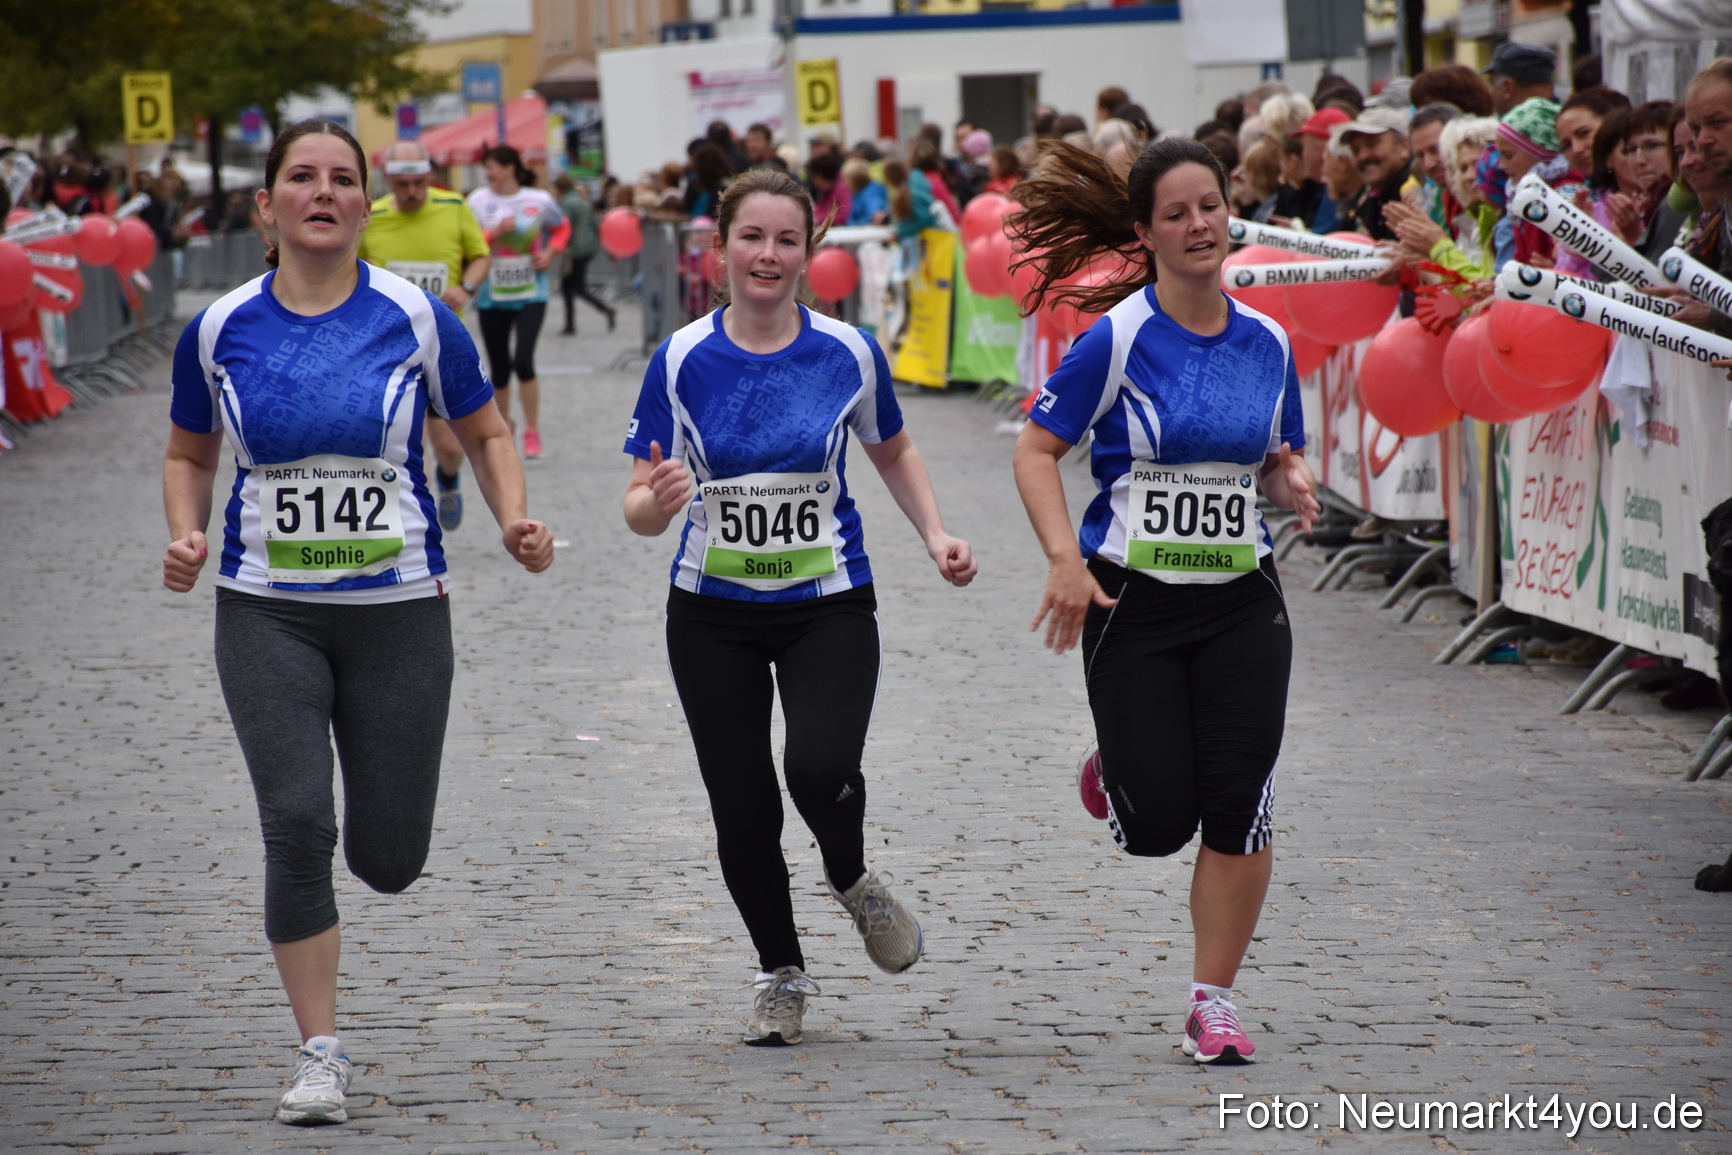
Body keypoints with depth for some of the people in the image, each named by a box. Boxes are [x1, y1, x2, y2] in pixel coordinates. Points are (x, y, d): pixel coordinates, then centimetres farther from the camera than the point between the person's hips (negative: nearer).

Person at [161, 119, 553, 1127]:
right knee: (298, 822, -14)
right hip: (268, 615, 0)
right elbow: (189, 454, 14)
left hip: (398, 609, 0)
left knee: (390, 858, 3)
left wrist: (515, 520, -10)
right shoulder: (221, 330, 0)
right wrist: (187, 534, -5)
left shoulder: (416, 318, -4)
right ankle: (322, 1055, -3)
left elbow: (486, 434, 8)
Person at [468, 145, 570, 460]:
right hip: (492, 297, 2)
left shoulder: (540, 201, -3)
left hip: (530, 294, -2)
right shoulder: (478, 201, -3)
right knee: (499, 369, 9)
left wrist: (551, 252, -3)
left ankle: (532, 433, -3)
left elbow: (562, 227, 15)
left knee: (524, 361, -16)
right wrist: (494, 233, -19)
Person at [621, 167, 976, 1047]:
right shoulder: (681, 361, -5)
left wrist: (934, 534, 1)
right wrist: (656, 501, -27)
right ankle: (781, 974, 25)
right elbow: (641, 509, -4)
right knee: (742, 809, 1)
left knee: (820, 769, -24)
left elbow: (892, 453, 16)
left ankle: (852, 880, 11)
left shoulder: (846, 353, -3)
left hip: (829, 607, -1)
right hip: (713, 615, 1)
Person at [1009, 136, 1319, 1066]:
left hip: (1240, 601, 3)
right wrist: (1064, 559, -19)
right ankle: (1114, 776, 34)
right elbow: (1036, 449, -7)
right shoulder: (1117, 339, -10)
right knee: (1159, 825, -4)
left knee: (1239, 811, -5)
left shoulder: (1266, 343, 4)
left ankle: (1212, 1001, 9)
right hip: (1132, 603, -3)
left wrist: (1291, 484, -7)